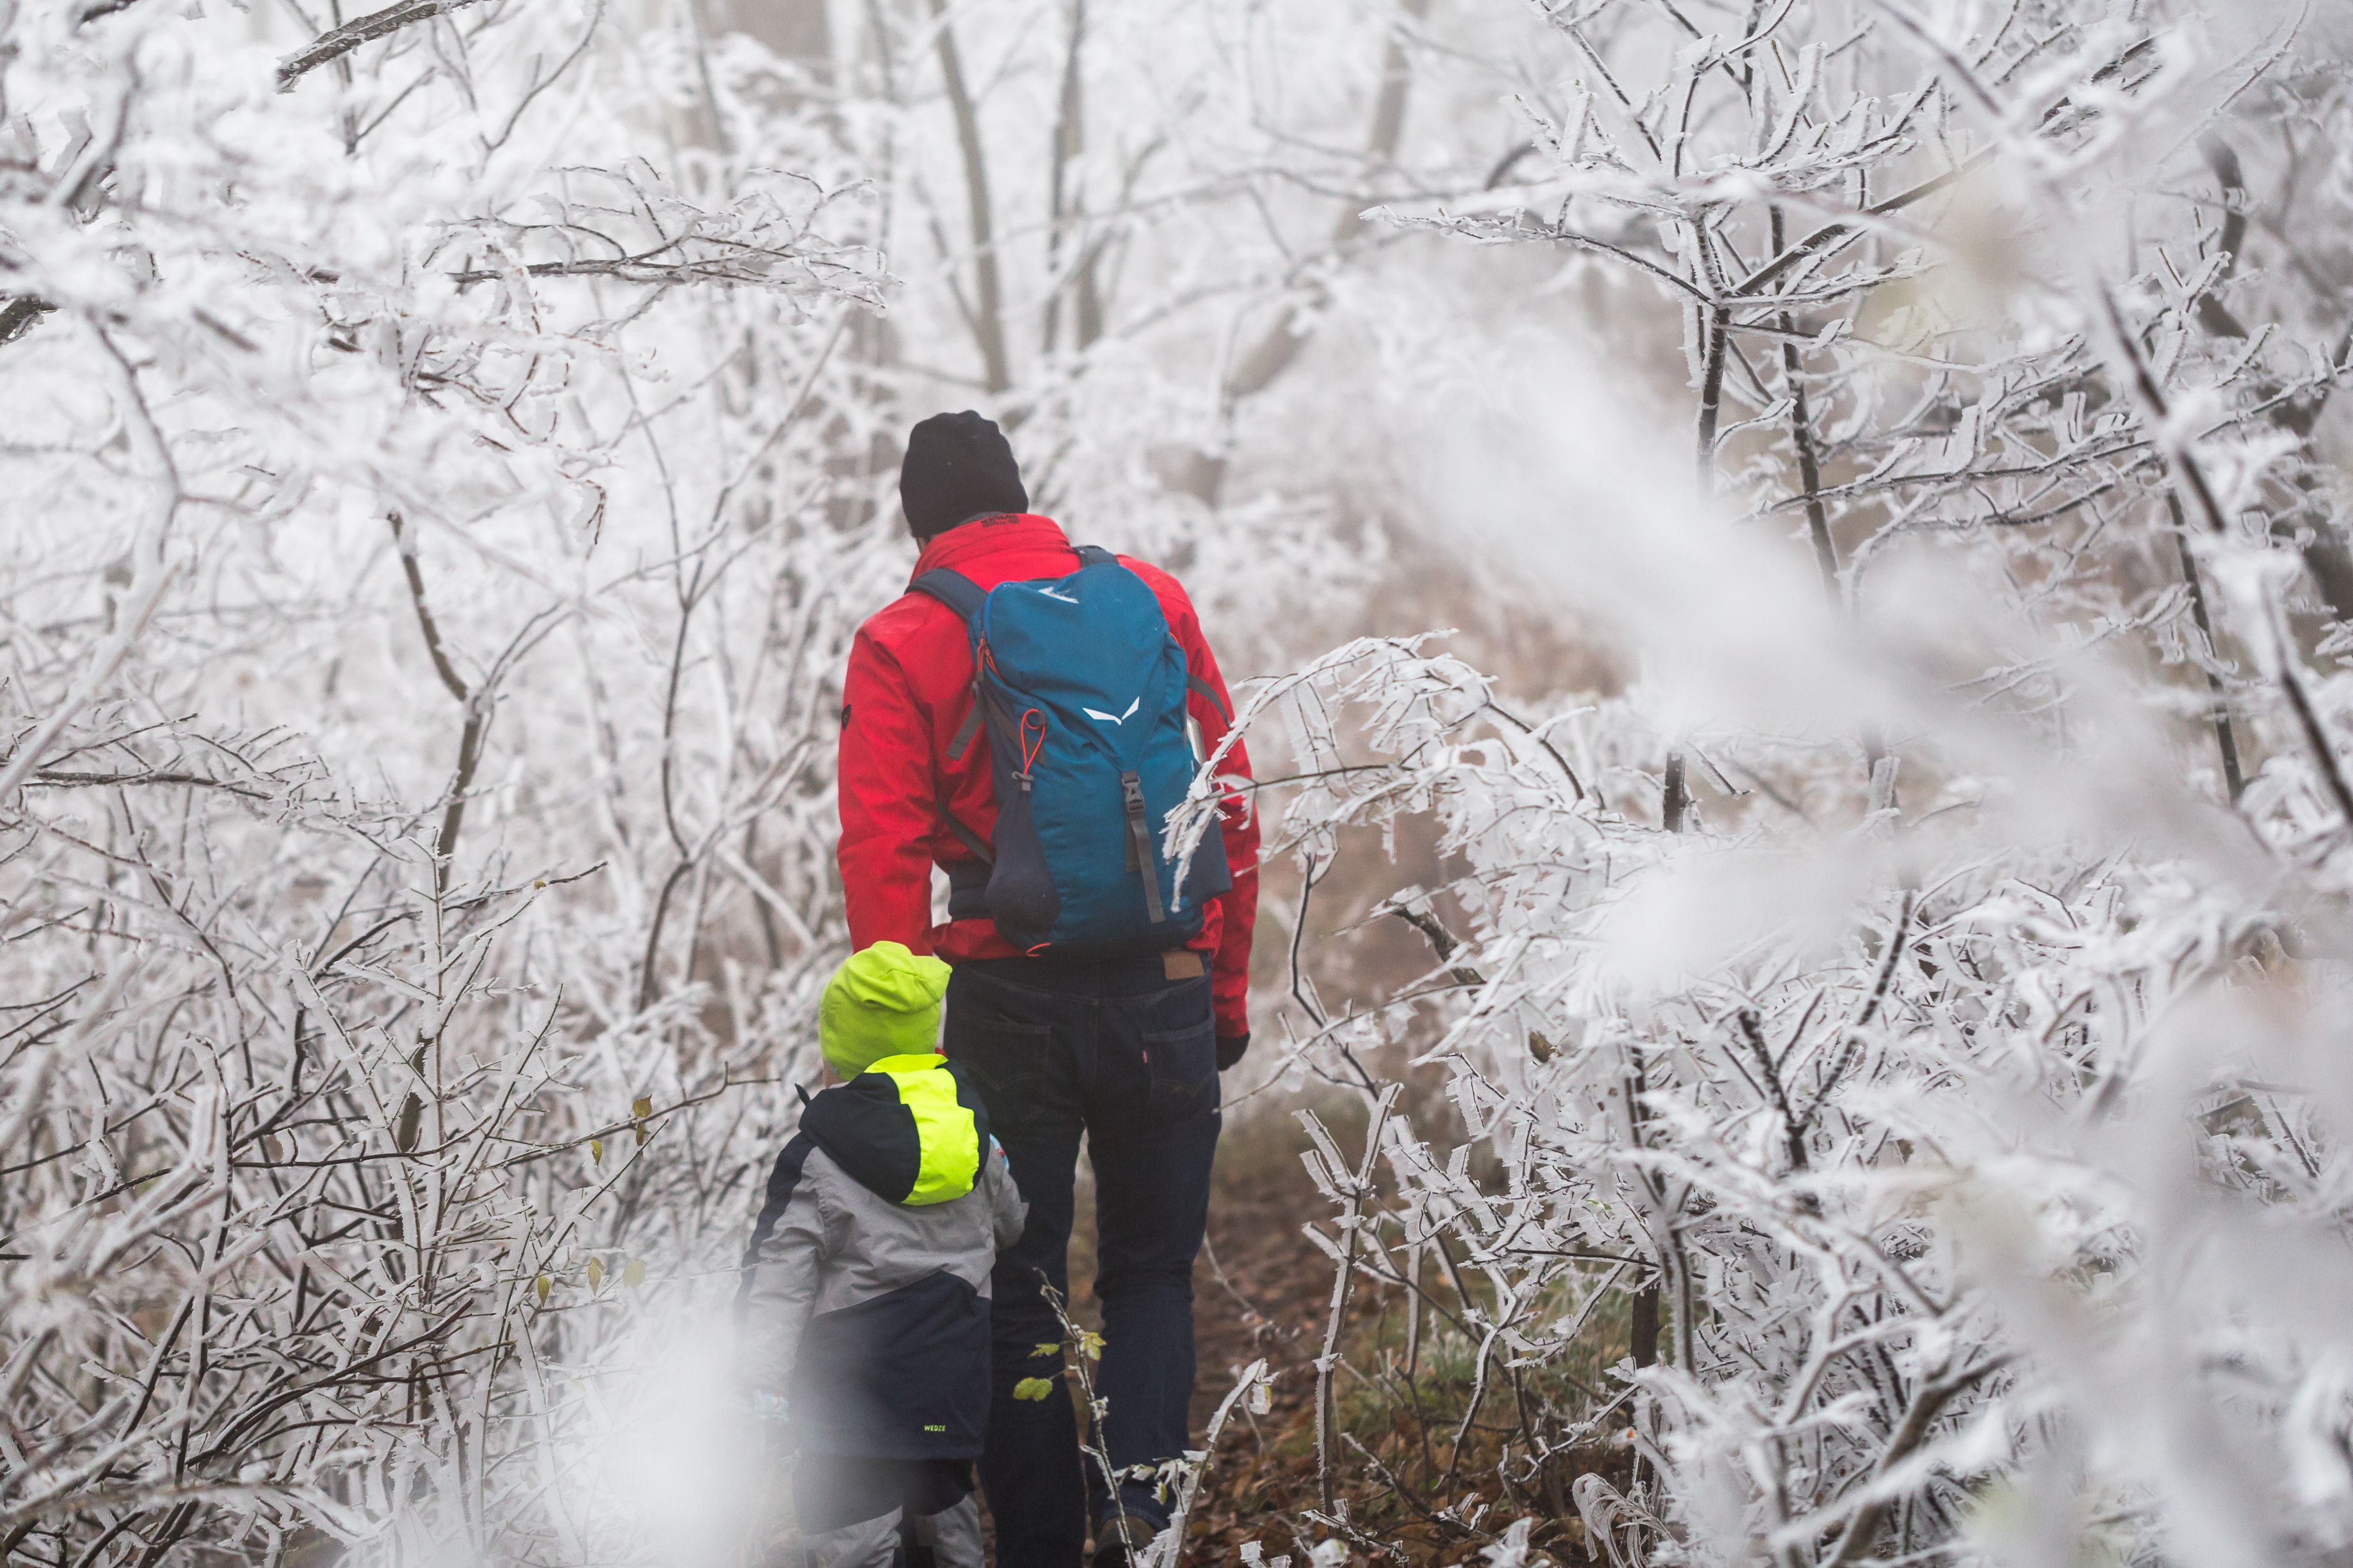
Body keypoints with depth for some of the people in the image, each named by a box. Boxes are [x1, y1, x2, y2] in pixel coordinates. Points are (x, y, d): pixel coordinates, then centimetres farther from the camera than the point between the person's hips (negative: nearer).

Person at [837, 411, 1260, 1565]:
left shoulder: (900, 645, 1)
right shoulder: (1151, 599, 8)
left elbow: (883, 858, -7)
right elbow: (1230, 803, 8)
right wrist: (1228, 986, 15)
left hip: (1009, 1002, -2)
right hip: (1164, 992, 2)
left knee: (1017, 1293, 11)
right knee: (1151, 1269, 16)